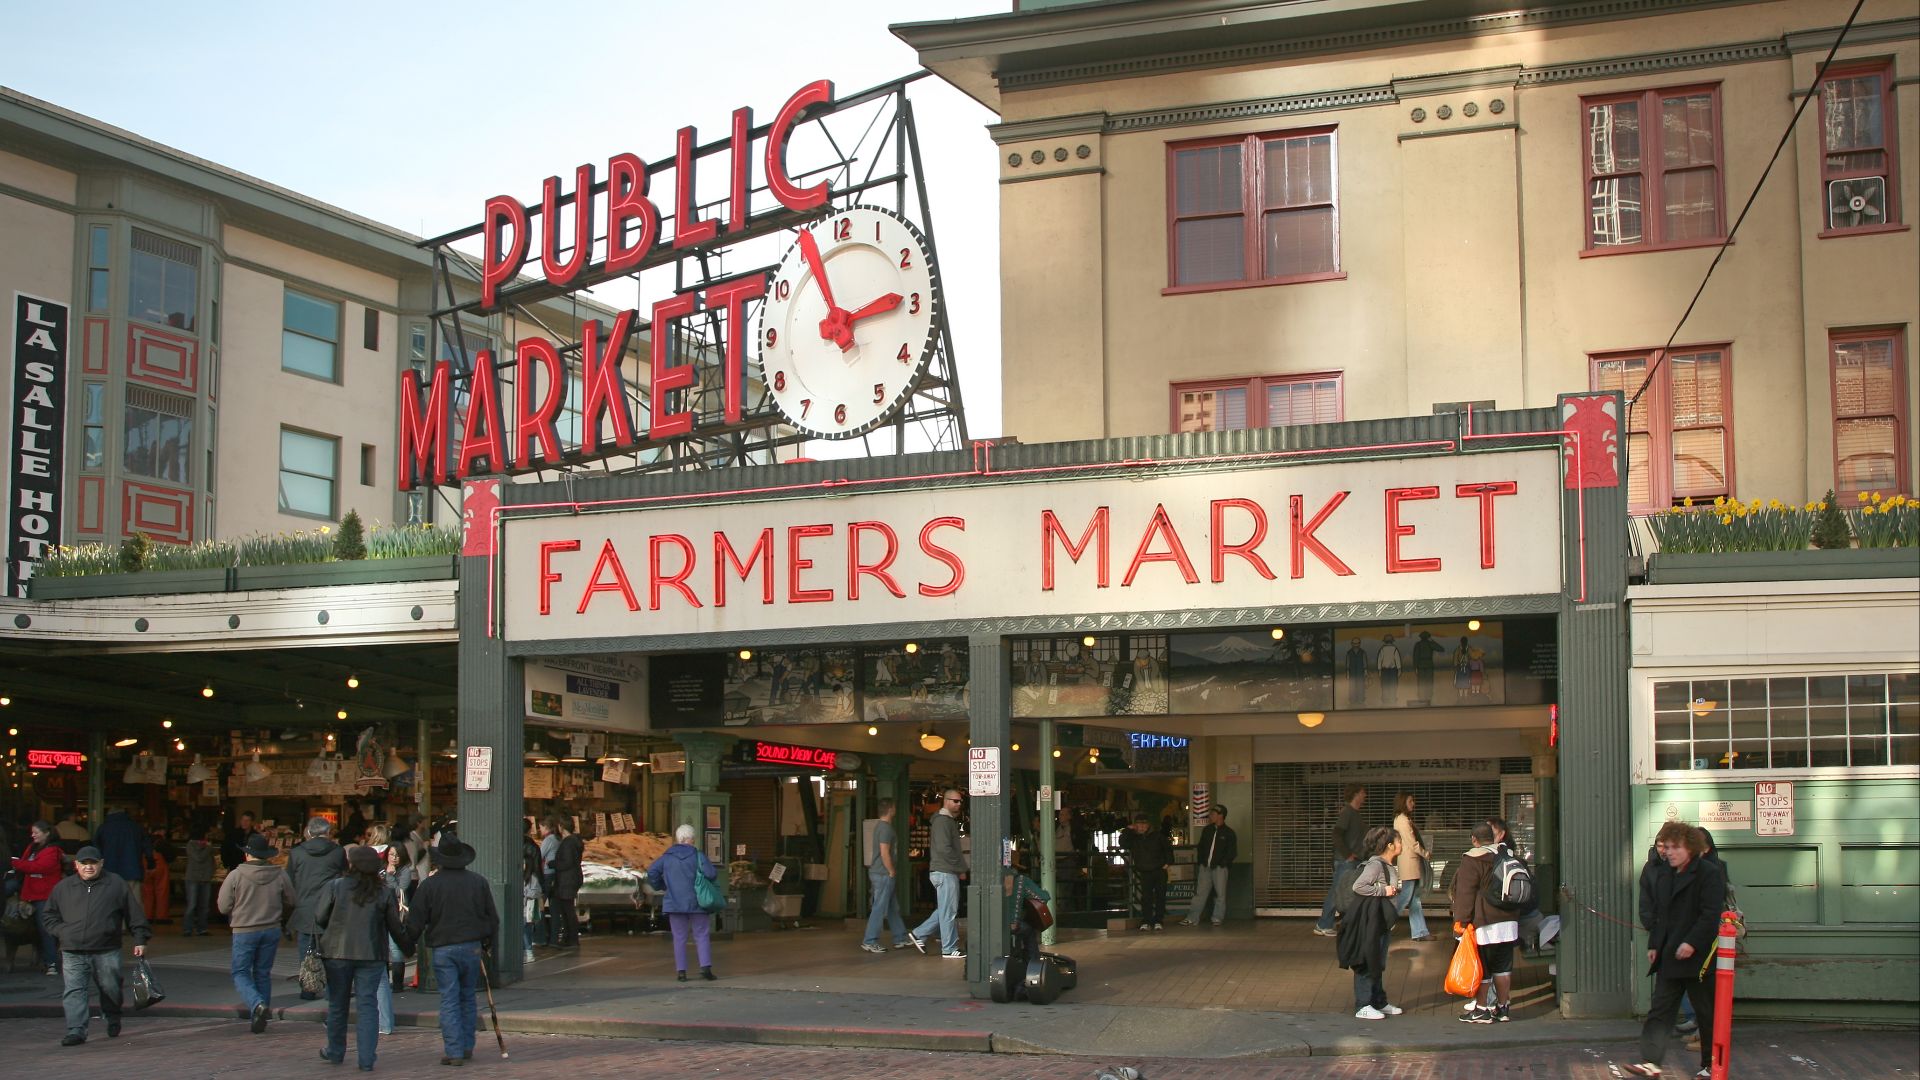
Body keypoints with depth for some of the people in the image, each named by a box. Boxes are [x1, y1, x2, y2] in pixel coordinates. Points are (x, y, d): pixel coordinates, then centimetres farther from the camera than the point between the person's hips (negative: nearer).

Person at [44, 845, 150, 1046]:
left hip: (106, 952, -1)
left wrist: (140, 940, 1)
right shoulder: (63, 888, 10)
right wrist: (61, 932, 4)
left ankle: (113, 1021, 32)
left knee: (110, 989, 7)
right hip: (73, 954, 1)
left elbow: (134, 914, 6)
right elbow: (50, 916, 21)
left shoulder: (116, 884, 4)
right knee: (73, 992, -8)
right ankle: (76, 1031, -7)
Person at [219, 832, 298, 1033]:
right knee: (263, 973, 15)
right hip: (271, 930, 3)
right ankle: (260, 1017, 16)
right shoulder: (280, 875, -3)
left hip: (244, 931, -3)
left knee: (241, 973, 7)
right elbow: (292, 902, 7)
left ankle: (257, 1004, -18)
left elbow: (223, 907, -7)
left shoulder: (236, 875, -11)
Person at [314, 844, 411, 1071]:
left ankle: (335, 1052, 31)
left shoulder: (335, 887, -8)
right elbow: (396, 927, 1)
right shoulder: (386, 892, -3)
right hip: (372, 955, 0)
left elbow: (319, 918, -4)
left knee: (337, 1004, 16)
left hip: (337, 952, 0)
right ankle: (366, 1059, -4)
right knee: (368, 1005, 3)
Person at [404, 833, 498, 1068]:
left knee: (449, 1000, 0)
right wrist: (487, 941, 23)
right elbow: (492, 917, 9)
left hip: (443, 949, -3)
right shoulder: (478, 882, 2)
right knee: (468, 998, 15)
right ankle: (467, 1046, 20)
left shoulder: (429, 885, -6)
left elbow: (415, 922, -3)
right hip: (472, 947, 3)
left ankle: (454, 1051, -3)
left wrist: (408, 945, 12)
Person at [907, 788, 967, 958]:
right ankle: (949, 949, 1)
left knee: (945, 910, 15)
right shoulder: (942, 821, -13)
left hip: (949, 872, 10)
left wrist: (960, 868, 11)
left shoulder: (950, 821, 19)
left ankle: (919, 934, 18)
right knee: (948, 911, -4)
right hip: (944, 872, -10)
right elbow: (944, 848, -21)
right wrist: (961, 868, -14)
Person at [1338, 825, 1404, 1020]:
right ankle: (1362, 1007, 0)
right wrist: (1383, 890, -23)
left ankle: (1379, 1002, 28)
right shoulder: (1375, 864, -19)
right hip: (1369, 921, -10)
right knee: (1366, 963, -5)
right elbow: (1358, 886, -27)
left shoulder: (1388, 866, 11)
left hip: (1382, 921, 10)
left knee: (1378, 964, 18)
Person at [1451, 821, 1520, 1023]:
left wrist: (1461, 921, -11)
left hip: (1484, 924, -7)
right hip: (1508, 921, 7)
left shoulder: (1472, 860, -10)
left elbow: (1465, 893, -13)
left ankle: (1481, 1009, 3)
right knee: (1503, 966, 11)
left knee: (1481, 967, 0)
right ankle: (1502, 1008, 14)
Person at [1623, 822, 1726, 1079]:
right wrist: (1653, 945, 10)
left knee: (1707, 1014, 5)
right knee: (1659, 1010, -1)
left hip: (1698, 957, -7)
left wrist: (1692, 943, -24)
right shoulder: (1663, 877, 15)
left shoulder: (1709, 873, -10)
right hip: (1668, 957, 7)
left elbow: (1711, 914, -17)